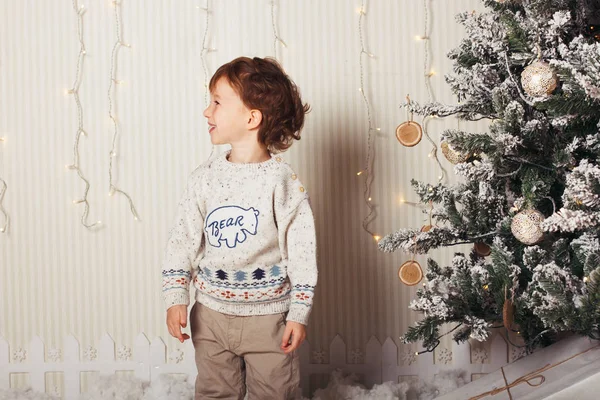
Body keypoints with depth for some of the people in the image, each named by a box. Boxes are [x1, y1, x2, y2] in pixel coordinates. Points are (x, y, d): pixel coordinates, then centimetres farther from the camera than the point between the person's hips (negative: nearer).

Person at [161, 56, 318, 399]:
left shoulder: (283, 181, -11)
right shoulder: (204, 177, 0)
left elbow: (302, 250, -10)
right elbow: (184, 239, 4)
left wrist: (299, 314, -10)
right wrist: (175, 297, -3)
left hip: (268, 316, -3)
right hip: (211, 313, 4)